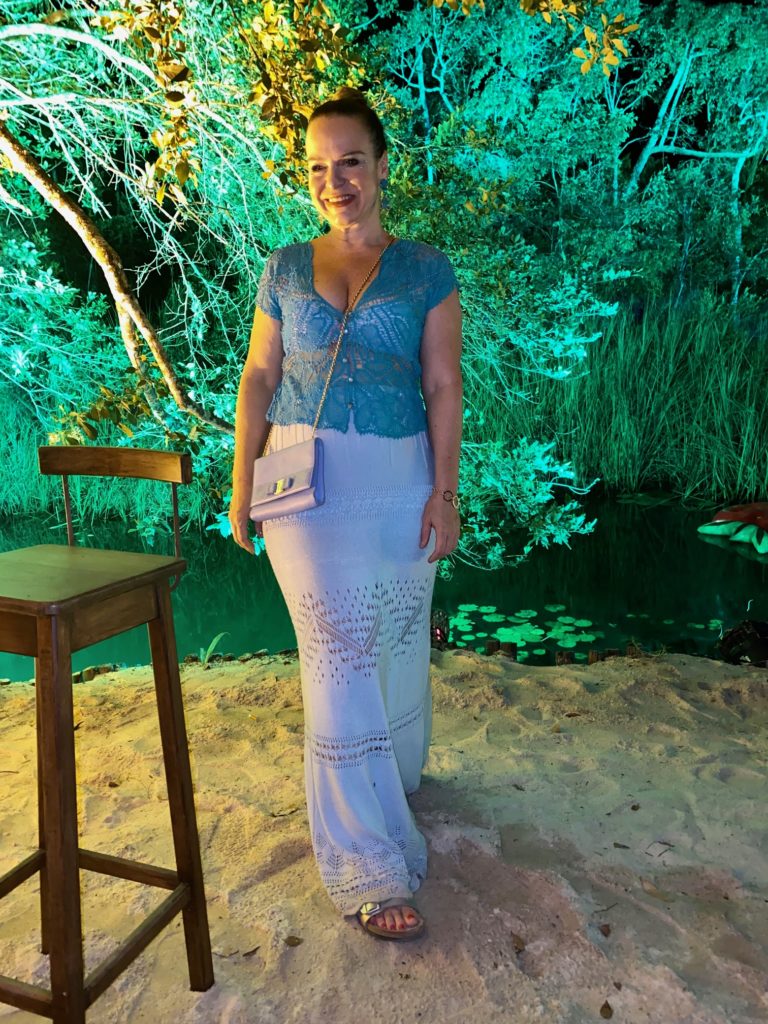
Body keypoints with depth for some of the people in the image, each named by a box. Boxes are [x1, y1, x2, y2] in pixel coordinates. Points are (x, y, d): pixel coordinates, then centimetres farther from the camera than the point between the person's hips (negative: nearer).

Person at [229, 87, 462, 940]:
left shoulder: (424, 269, 7)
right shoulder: (285, 269, 11)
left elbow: (444, 385, 1)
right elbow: (258, 377, 9)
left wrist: (445, 490, -7)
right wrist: (242, 482, 2)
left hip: (399, 478, 1)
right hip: (306, 478, 0)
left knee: (398, 643, 10)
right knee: (340, 655, -7)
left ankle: (396, 774, 41)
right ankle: (368, 867, 2)